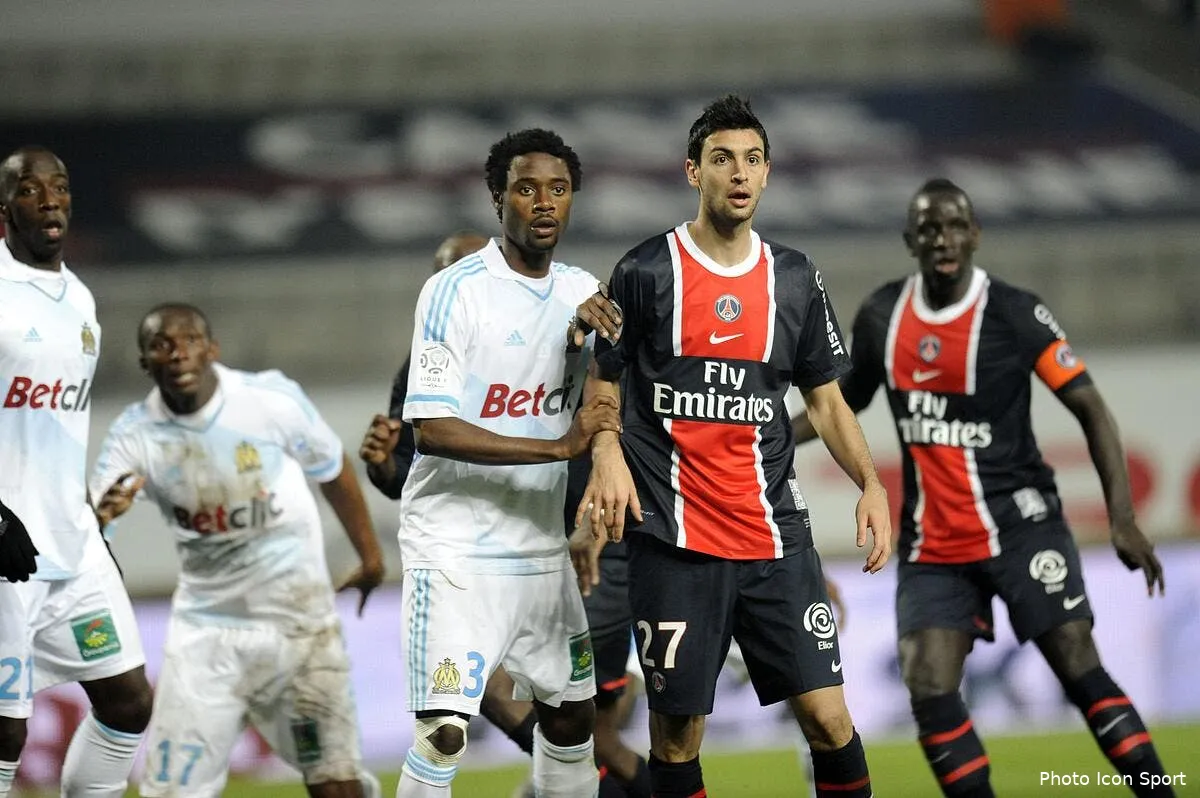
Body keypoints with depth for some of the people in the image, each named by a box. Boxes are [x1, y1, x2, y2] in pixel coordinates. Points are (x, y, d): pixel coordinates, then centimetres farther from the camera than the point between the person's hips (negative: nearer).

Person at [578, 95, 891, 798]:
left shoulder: (794, 278, 10)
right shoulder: (647, 271, 0)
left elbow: (826, 399, 15)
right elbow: (603, 382, 6)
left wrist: (871, 484, 0)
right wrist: (608, 456, -14)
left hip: (776, 534, 3)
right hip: (675, 540, -3)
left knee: (828, 717, -4)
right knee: (677, 732, -1)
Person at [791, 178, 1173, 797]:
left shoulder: (1014, 314, -11)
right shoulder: (881, 317, 3)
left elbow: (1090, 408, -9)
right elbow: (846, 400, 21)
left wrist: (1122, 518, -17)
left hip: (1019, 527, -4)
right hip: (932, 547, 4)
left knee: (1081, 672, -10)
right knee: (930, 694, -8)